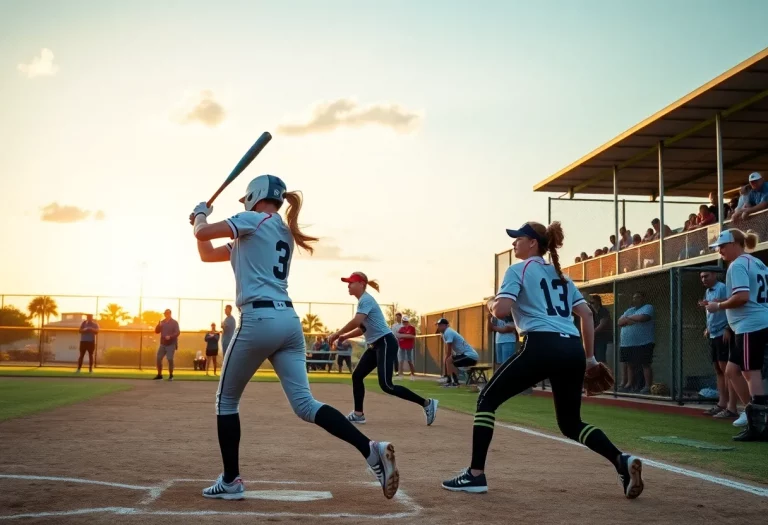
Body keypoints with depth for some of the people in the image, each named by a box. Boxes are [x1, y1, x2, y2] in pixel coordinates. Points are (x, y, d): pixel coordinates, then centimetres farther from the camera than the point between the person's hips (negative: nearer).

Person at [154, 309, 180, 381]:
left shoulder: (174, 323, -4)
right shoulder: (162, 322, 12)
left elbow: (177, 332, -13)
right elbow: (157, 331, 9)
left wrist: (170, 336, -27)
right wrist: (159, 325, -11)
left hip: (171, 344, -5)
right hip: (163, 344, 5)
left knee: (170, 359, -11)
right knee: (159, 358, 2)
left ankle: (171, 375, 0)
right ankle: (159, 375, 14)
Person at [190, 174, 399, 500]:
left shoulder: (253, 221, 2)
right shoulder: (284, 234, 25)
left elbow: (203, 233, -2)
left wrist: (200, 215, 18)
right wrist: (202, 223, 25)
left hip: (258, 319, -7)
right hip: (289, 320, 8)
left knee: (226, 400, 10)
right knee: (305, 404, -1)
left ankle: (231, 481, 14)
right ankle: (371, 450, -18)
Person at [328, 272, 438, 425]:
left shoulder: (366, 299, -13)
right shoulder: (363, 301, 17)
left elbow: (356, 322, -27)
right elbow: (362, 328, 21)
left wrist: (337, 334, -17)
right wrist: (345, 336, 8)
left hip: (386, 343, -10)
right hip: (375, 345, 10)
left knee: (386, 385, -15)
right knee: (357, 376, 9)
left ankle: (427, 403, -11)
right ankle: (358, 414, 14)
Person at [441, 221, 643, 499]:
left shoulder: (519, 270, 6)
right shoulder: (561, 275, 26)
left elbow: (501, 310, -8)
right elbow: (586, 314, 20)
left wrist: (491, 304, 15)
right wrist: (589, 357, 22)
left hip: (541, 347, -7)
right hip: (573, 350, 7)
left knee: (487, 399, 8)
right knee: (571, 423, 18)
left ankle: (476, 474, 1)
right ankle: (622, 461, -4)